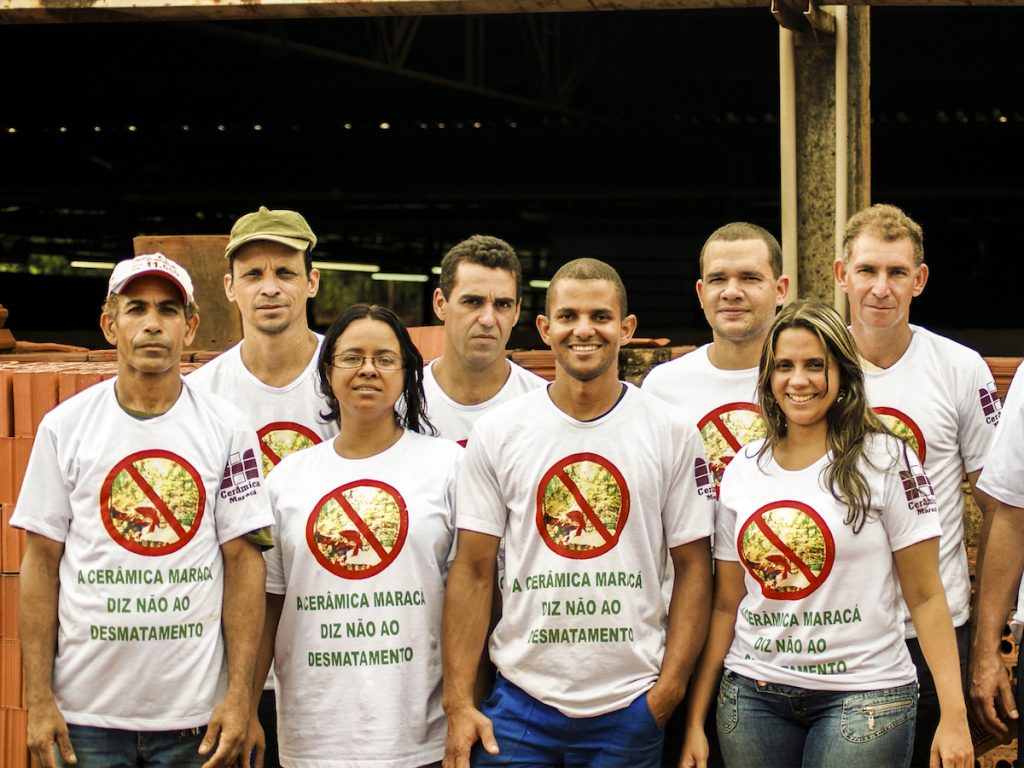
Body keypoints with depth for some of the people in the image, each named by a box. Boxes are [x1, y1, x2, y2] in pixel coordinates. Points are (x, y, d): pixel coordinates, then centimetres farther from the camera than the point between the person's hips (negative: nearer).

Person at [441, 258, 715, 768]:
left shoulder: (672, 433, 1)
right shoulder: (497, 433, 2)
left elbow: (693, 568, 3)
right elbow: (472, 571, 2)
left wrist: (670, 687, -6)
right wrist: (459, 704, -4)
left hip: (630, 707, 0)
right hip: (520, 701, 0)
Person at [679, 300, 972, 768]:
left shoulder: (884, 460, -4)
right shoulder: (742, 470, 8)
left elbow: (925, 596, -5)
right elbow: (726, 605, 11)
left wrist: (954, 715, -12)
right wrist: (695, 719, 8)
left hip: (863, 695, -4)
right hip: (753, 694, 4)